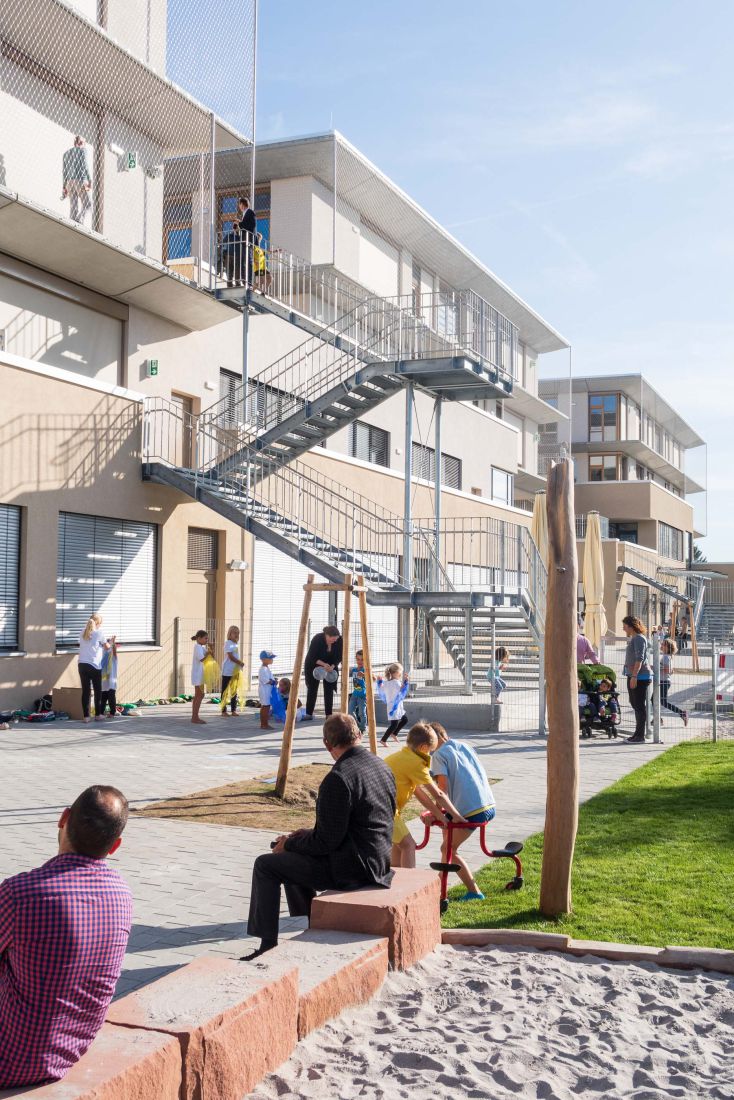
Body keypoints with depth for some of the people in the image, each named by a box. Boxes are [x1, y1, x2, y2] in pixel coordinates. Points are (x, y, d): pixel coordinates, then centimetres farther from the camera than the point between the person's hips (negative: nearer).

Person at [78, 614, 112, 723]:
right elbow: (107, 646, 6)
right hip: (94, 665, -4)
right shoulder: (99, 633, -4)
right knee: (97, 691, 10)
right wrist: (111, 642, 28)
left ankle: (85, 716, 2)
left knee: (85, 691, 4)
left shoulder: (83, 633, 10)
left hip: (82, 664, 4)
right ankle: (98, 715, 16)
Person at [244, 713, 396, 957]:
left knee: (266, 865, 3)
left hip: (350, 869, -9)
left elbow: (326, 841, -20)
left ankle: (267, 945, 6)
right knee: (293, 859, 27)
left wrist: (289, 843, -2)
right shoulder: (382, 767, 6)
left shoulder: (338, 778, -22)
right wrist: (308, 834, 17)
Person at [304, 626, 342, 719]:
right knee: (312, 689, 0)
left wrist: (332, 666, -25)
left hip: (331, 666, 2)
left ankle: (329, 715, -2)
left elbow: (339, 656, -9)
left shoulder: (339, 640, -20)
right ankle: (308, 714, 7)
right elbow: (311, 656, -24)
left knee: (329, 690, -4)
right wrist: (324, 664, -35)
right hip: (314, 665, -2)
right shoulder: (317, 639, -28)